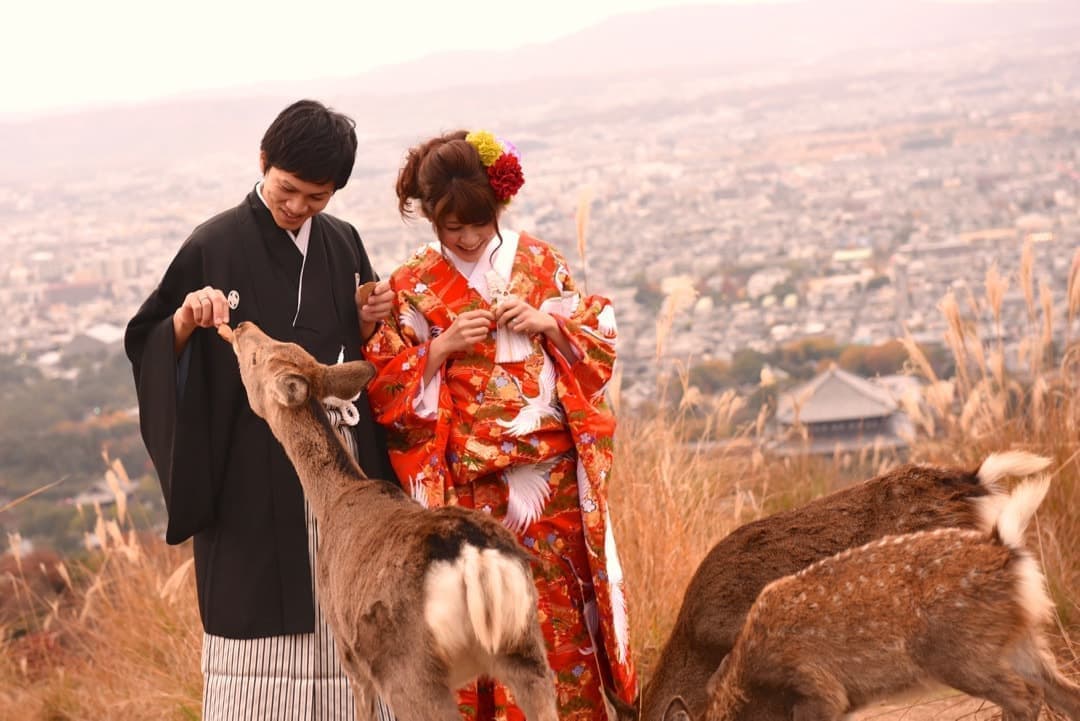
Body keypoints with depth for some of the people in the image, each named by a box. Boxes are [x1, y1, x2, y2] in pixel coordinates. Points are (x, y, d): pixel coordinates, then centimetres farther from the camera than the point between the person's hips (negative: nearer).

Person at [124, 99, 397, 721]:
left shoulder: (343, 244, 8)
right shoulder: (216, 247, -6)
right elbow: (147, 346, -3)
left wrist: (370, 322, -1)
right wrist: (186, 319, -21)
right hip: (255, 475, -4)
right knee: (261, 627, -4)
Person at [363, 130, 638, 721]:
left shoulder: (540, 262, 6)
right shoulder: (412, 287, 1)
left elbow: (600, 344, 9)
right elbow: (384, 390, 0)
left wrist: (546, 323, -8)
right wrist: (443, 347, -13)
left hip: (553, 477, 2)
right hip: (468, 488, -1)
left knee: (560, 612, 4)